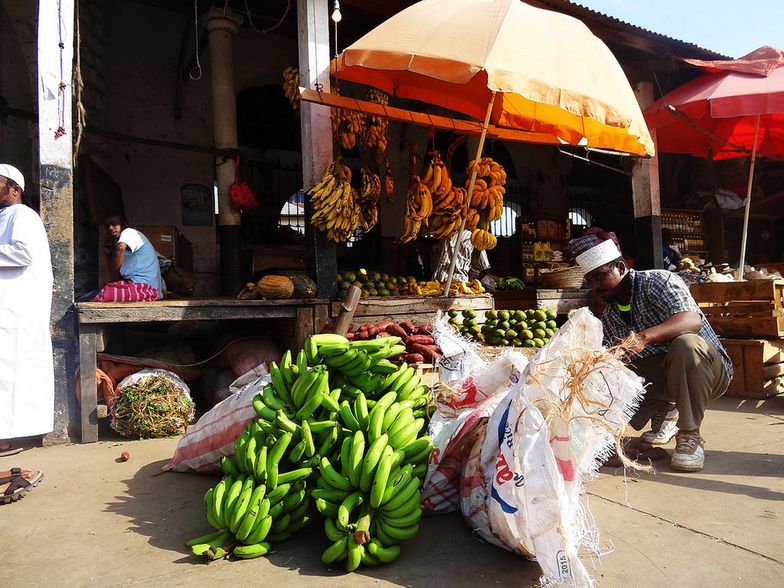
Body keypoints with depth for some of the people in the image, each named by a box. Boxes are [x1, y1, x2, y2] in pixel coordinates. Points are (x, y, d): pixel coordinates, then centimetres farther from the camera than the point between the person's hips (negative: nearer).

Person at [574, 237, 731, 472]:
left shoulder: (658, 281, -13)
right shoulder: (608, 317, 7)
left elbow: (692, 320, -31)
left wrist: (644, 337, -46)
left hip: (706, 369, -5)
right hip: (655, 375, 6)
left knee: (685, 343, -38)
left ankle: (690, 436, -21)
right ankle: (665, 409, 14)